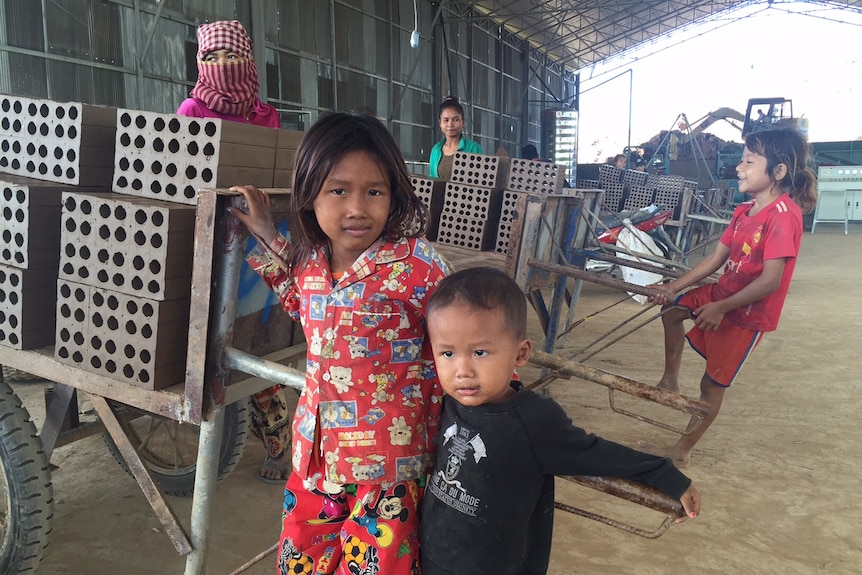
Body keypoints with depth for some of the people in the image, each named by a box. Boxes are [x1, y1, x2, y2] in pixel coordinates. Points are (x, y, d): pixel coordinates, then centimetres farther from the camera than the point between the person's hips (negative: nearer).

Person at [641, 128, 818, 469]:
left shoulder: (783, 214, -25)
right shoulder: (744, 212, 2)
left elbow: (771, 280, -28)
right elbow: (715, 259, 4)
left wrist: (721, 309, -23)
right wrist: (674, 287, -3)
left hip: (747, 313, -8)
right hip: (722, 292, 8)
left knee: (712, 384, 3)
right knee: (672, 311, 18)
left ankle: (681, 452, 20)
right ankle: (670, 380, 29)